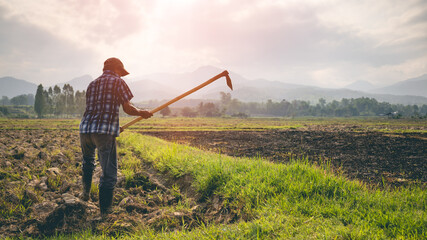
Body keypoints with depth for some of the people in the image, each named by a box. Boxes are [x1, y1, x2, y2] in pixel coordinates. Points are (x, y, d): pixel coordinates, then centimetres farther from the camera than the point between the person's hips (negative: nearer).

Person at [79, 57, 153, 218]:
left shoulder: (92, 84, 21)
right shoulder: (118, 82, 3)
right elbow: (127, 108, -5)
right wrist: (141, 113, 15)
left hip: (85, 129, 7)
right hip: (105, 131, -6)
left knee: (88, 162, 33)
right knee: (109, 174, 0)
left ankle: (86, 193, 44)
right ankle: (104, 213, 4)